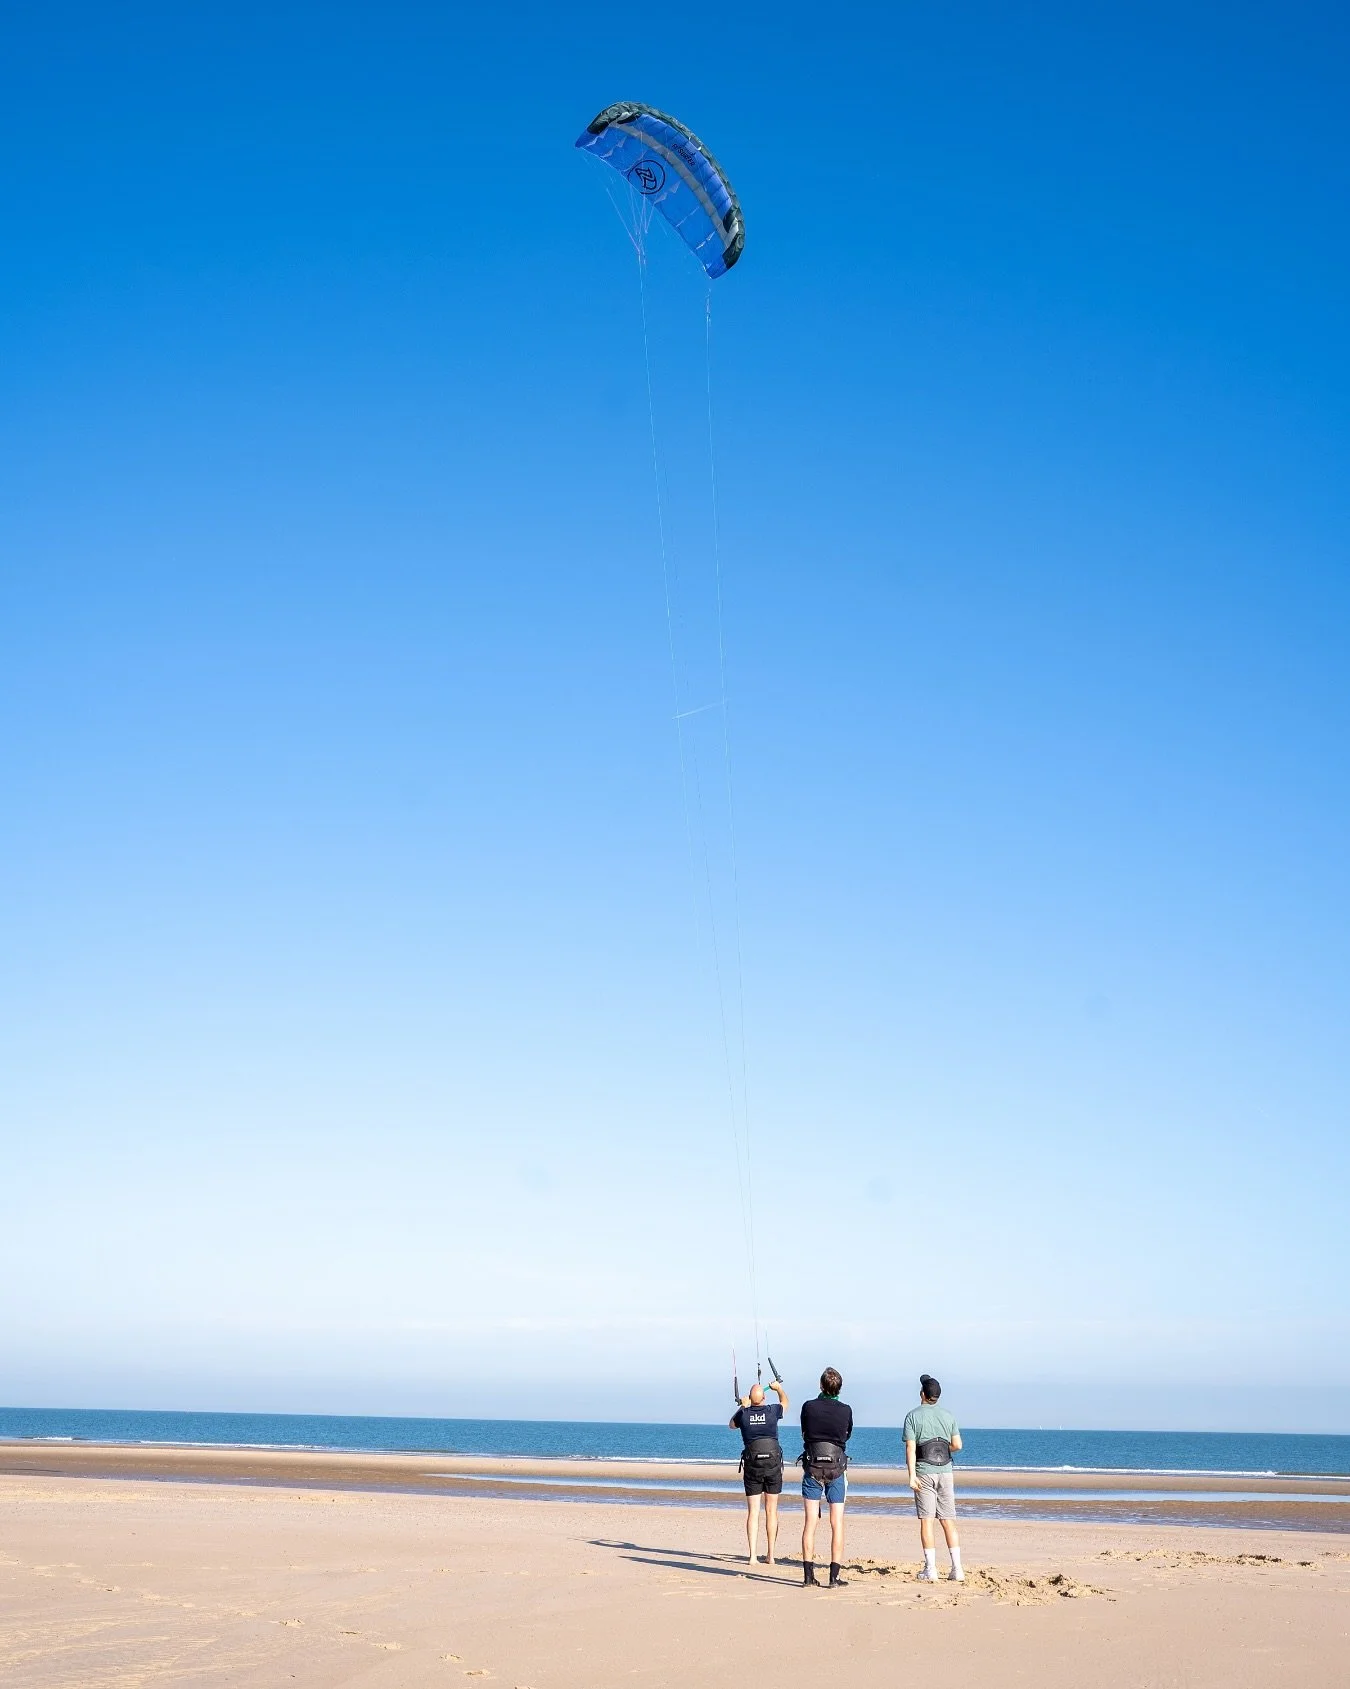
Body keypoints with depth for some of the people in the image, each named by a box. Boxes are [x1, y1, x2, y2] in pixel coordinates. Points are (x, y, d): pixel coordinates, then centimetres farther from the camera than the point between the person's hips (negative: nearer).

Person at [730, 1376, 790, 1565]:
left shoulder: (743, 1413, -3)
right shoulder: (772, 1411, -5)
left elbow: (732, 1425, 22)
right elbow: (785, 1403, 21)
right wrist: (778, 1388, 39)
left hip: (752, 1466, 0)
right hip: (773, 1465, 0)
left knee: (752, 1512, 2)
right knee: (771, 1512, 7)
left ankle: (753, 1556, -5)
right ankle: (771, 1556, 9)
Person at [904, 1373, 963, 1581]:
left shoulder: (913, 1416, -1)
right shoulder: (948, 1416, 9)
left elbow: (910, 1448, -9)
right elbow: (957, 1445, 4)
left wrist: (912, 1476, -12)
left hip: (924, 1472, -3)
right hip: (945, 1472, 3)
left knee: (926, 1520, -2)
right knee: (948, 1521, 7)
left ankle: (930, 1570, -5)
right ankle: (957, 1570, 3)